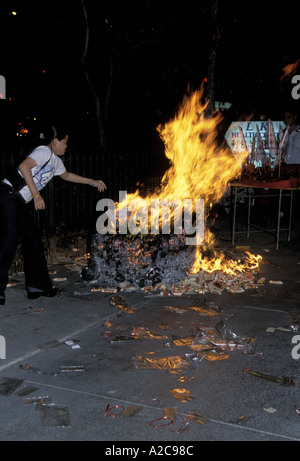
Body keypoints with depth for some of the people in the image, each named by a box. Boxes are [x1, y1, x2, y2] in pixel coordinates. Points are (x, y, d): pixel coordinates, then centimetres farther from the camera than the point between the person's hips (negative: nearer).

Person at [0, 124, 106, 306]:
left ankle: (37, 286, 16)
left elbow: (67, 175, 39)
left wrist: (93, 182, 39)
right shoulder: (44, 151, -11)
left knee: (33, 241, 9)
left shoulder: (56, 161, 19)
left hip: (22, 203, 10)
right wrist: (36, 194, -28)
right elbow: (24, 166, -27)